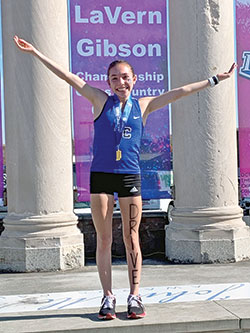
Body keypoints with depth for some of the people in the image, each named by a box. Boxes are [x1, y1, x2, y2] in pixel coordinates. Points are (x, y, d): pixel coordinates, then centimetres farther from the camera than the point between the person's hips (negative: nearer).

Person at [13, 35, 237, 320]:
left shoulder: (143, 106, 9)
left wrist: (214, 80, 16)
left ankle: (134, 296, 10)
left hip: (130, 177, 1)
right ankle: (108, 297, 9)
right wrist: (36, 53, 2)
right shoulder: (100, 101, 6)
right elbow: (69, 77, 3)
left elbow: (180, 92, 13)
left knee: (131, 238, 3)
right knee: (103, 239, 2)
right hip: (100, 176, 0)